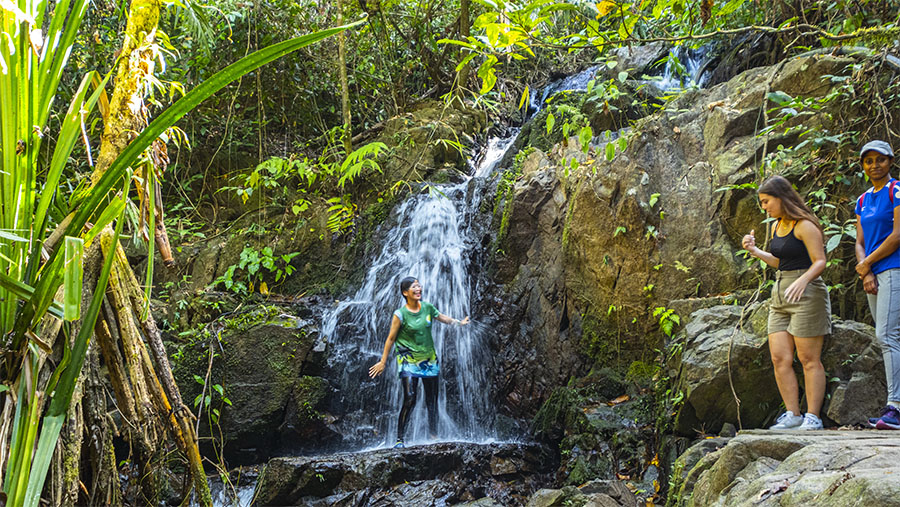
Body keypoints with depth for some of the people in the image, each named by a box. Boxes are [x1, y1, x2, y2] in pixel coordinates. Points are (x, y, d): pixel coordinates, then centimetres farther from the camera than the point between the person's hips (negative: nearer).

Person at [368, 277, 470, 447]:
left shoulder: (427, 307, -1)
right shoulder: (400, 314, -13)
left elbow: (441, 317, 20)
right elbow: (391, 339, -7)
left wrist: (458, 322, 13)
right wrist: (383, 362, -4)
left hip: (429, 359, 5)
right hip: (409, 361, -5)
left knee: (432, 400, 9)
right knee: (409, 399, -14)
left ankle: (433, 435, 22)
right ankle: (399, 439, -6)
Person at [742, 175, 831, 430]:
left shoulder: (805, 226, -11)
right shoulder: (776, 226, 15)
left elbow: (820, 261, -15)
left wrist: (802, 280, -33)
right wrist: (755, 251, 11)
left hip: (806, 293, -8)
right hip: (780, 294, 8)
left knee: (809, 359, -4)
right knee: (779, 358, 2)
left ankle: (813, 418, 1)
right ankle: (793, 415, 7)